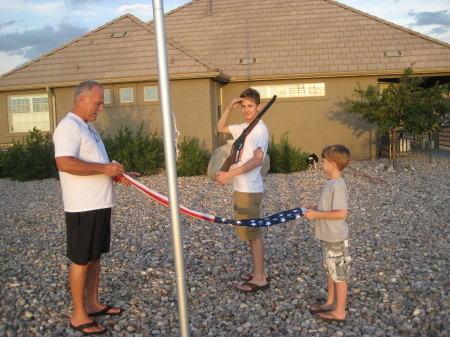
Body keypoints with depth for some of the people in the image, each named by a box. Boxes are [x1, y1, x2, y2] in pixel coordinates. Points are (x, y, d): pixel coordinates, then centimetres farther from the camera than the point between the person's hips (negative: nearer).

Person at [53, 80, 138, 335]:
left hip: (100, 204, 10)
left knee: (95, 257, 16)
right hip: (83, 207, -10)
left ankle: (93, 304, 29)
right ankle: (79, 316, 12)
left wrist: (118, 174, 10)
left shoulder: (88, 127, 17)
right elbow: (65, 163, -29)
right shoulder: (69, 126, -15)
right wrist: (104, 168, -24)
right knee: (81, 261, 1)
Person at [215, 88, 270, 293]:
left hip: (249, 190, -9)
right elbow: (220, 128, 25)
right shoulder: (243, 127, 12)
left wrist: (230, 174, -30)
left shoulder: (260, 128, -15)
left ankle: (259, 279, 6)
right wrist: (229, 108, 9)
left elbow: (257, 160, -24)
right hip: (241, 188, 9)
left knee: (253, 233, -3)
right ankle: (259, 272, 26)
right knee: (250, 232, 15)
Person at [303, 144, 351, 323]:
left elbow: (342, 213, -29)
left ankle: (339, 312, 16)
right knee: (331, 271, 21)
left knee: (339, 274, 3)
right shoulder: (332, 182, 7)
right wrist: (315, 208, 5)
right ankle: (331, 303, 37)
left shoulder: (338, 185, -23)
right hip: (328, 236, 10)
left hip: (336, 239, -10)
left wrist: (316, 214, -24)